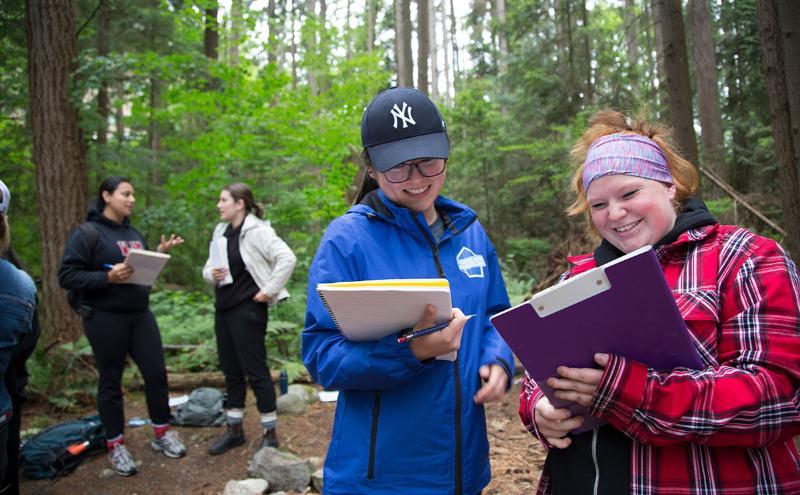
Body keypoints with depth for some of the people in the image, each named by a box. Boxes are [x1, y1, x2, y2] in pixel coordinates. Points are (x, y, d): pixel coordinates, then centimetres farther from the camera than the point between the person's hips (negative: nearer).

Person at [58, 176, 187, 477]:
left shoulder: (134, 233, 11)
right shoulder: (87, 233, -10)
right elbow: (66, 276, -15)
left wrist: (159, 254, 0)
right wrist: (107, 277, -26)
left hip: (140, 315, 6)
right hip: (105, 319, -6)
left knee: (156, 372, 7)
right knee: (111, 383, 6)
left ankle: (162, 434, 25)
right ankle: (116, 446, 22)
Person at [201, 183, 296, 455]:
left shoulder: (257, 231, -12)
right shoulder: (220, 231, 10)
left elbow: (287, 258, -22)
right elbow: (208, 267, 18)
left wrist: (268, 291, -18)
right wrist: (211, 274, -5)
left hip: (248, 310, -7)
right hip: (224, 309, 8)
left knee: (255, 371, 0)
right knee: (231, 371, 15)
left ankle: (270, 432, 14)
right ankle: (234, 429, 28)